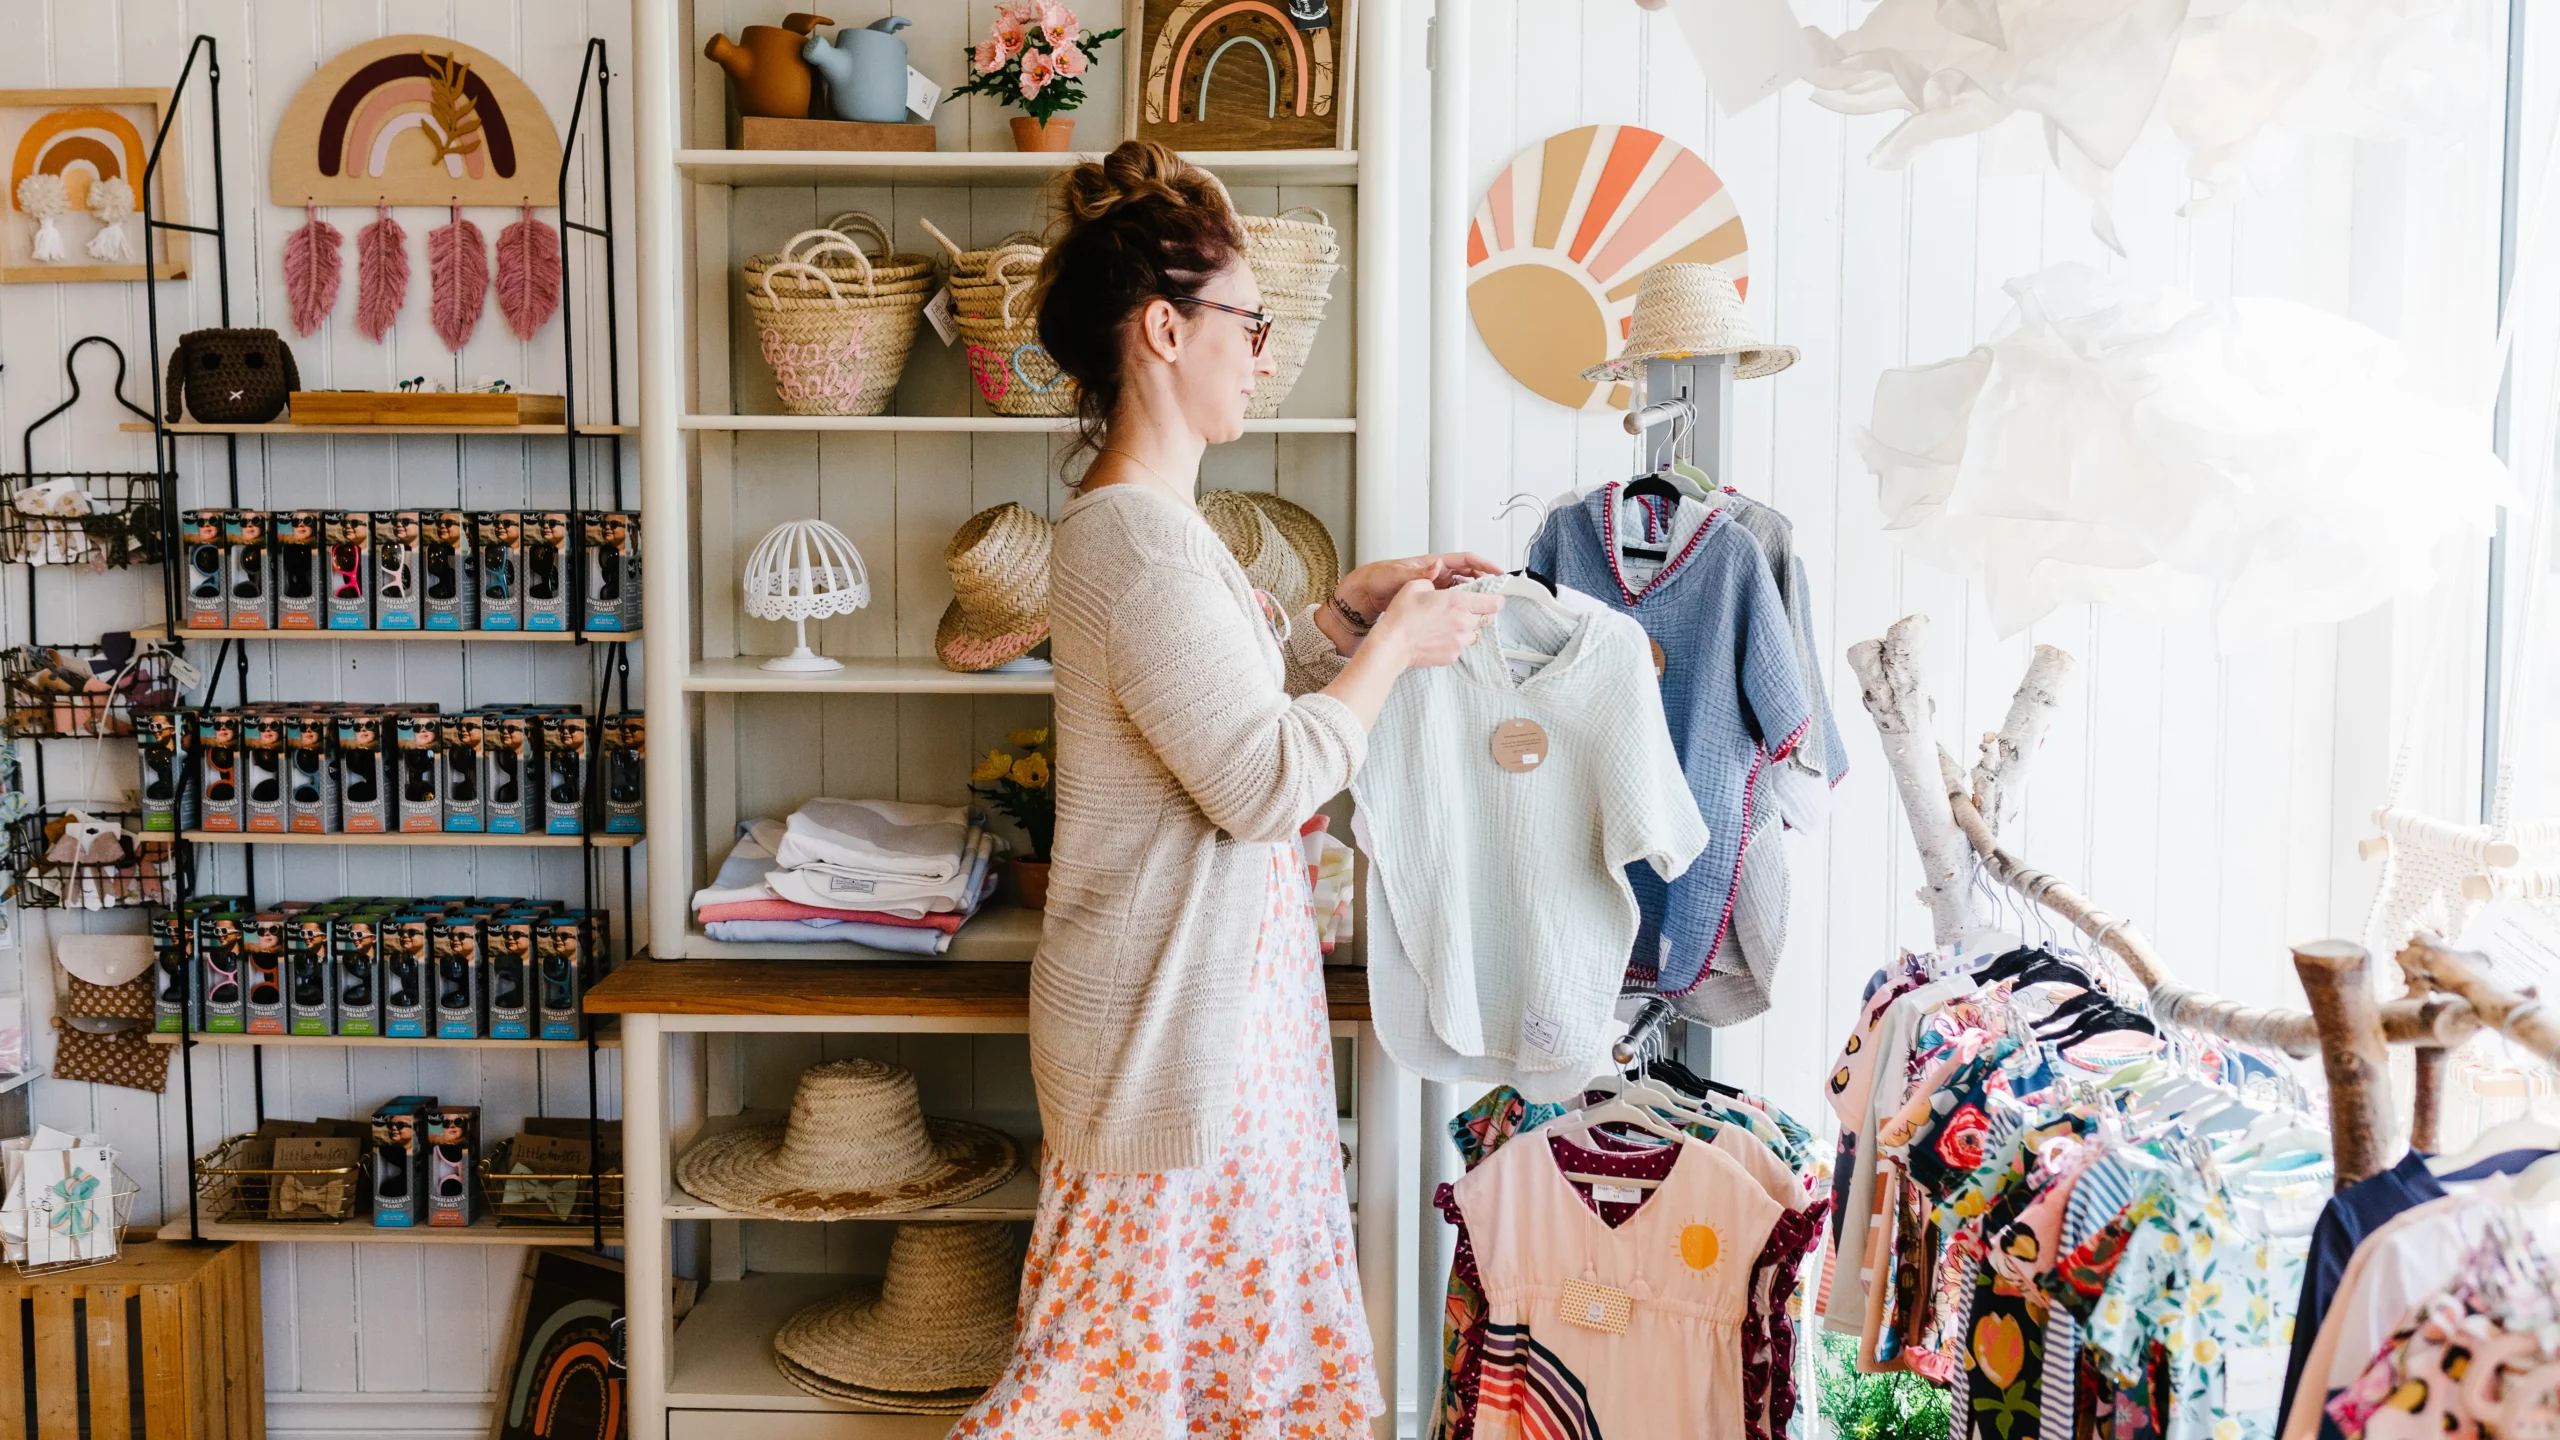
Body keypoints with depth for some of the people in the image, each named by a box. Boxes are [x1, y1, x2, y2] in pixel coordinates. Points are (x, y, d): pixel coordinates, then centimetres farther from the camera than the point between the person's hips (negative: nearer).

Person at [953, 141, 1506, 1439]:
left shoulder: (1149, 521, 12)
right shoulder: (1137, 540, -21)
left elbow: (1242, 702, 23)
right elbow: (1269, 782, -23)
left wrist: (1348, 609, 12)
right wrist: (1394, 646, -11)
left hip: (1218, 1001, 10)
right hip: (1169, 1018, -10)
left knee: (1255, 1332, 17)